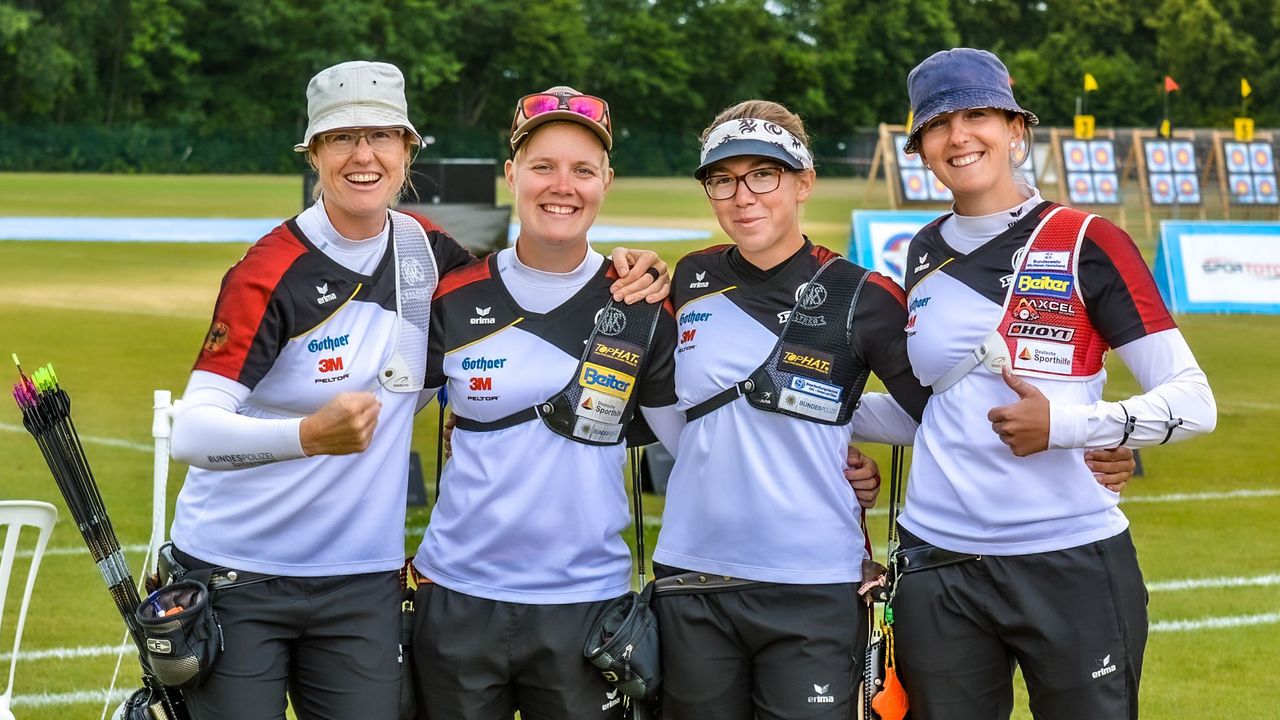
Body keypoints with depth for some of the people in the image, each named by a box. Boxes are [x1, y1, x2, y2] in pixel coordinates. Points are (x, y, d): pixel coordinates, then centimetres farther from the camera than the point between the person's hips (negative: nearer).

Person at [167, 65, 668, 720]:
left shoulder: (426, 250, 2)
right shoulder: (270, 273, -14)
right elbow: (190, 433, -22)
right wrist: (309, 435, -41)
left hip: (361, 582, 4)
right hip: (236, 581, -4)